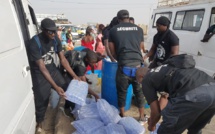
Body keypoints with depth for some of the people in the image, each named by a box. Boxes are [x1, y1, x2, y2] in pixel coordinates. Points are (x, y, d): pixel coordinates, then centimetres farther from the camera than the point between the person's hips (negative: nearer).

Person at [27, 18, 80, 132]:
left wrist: (74, 76, -9)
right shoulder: (34, 43, -25)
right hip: (40, 74, -5)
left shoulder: (55, 39, -9)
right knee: (42, 100, 3)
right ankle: (39, 122, 32)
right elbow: (42, 67, -28)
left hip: (52, 69, 5)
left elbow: (63, 59, -5)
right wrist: (56, 87, -33)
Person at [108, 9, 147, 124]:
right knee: (139, 91, 18)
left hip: (124, 66, -2)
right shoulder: (139, 29, 11)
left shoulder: (113, 30, 6)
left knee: (122, 92, 16)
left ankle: (122, 116, 31)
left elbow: (112, 51, 9)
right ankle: (142, 117, 32)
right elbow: (140, 47, 17)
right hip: (138, 65, 3)